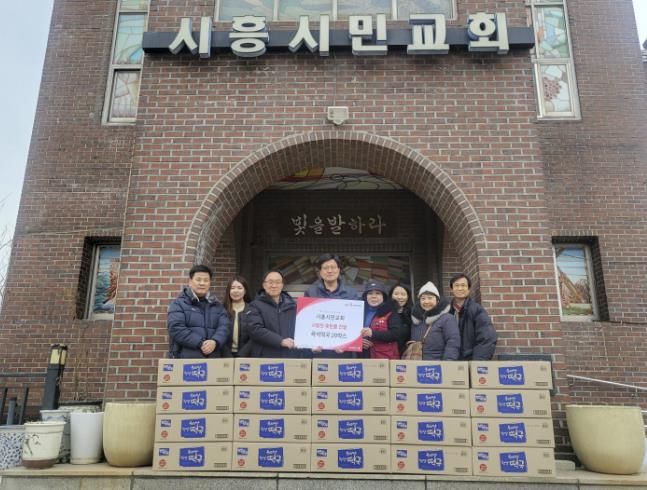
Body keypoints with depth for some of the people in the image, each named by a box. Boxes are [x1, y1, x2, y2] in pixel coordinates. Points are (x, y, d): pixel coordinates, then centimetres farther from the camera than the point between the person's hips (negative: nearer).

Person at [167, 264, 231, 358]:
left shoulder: (217, 305, 17)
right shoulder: (179, 303, 3)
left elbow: (225, 326, 4)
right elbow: (176, 328, -11)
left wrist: (215, 341, -17)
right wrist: (200, 344, -19)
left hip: (213, 359, 4)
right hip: (186, 359, -4)